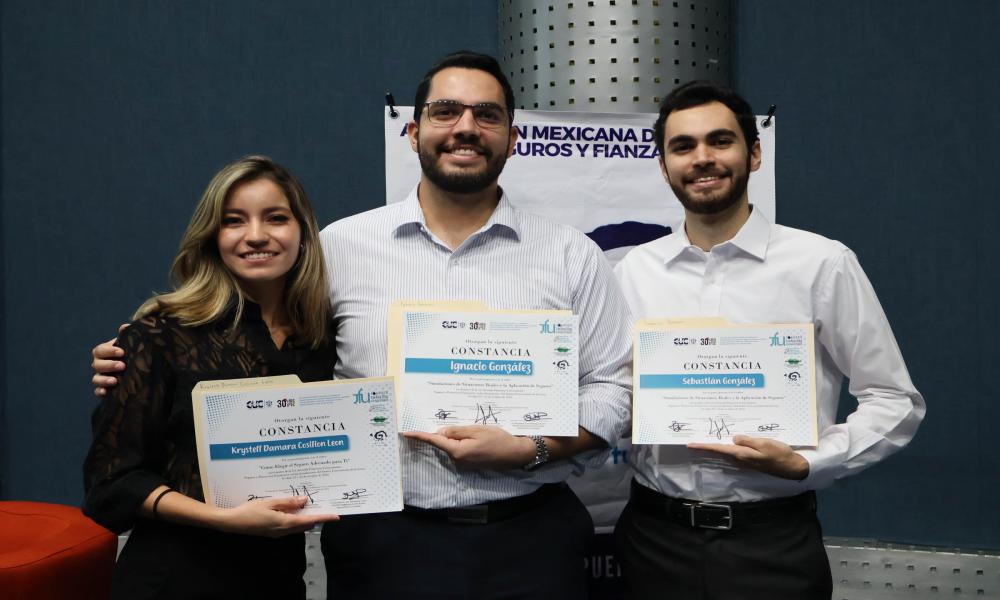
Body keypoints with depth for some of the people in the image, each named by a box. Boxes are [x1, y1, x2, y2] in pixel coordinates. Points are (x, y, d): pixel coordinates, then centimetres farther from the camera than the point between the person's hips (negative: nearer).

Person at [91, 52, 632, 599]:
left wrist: (528, 450, -13)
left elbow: (613, 389, 1)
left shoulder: (571, 256, 1)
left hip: (531, 539, 1)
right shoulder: (340, 246, 1)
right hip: (383, 541, 0)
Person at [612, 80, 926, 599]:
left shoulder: (822, 263, -6)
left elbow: (893, 401, -2)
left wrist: (803, 464, -15)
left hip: (773, 543, -2)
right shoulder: (632, 271, 3)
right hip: (656, 537, 3)